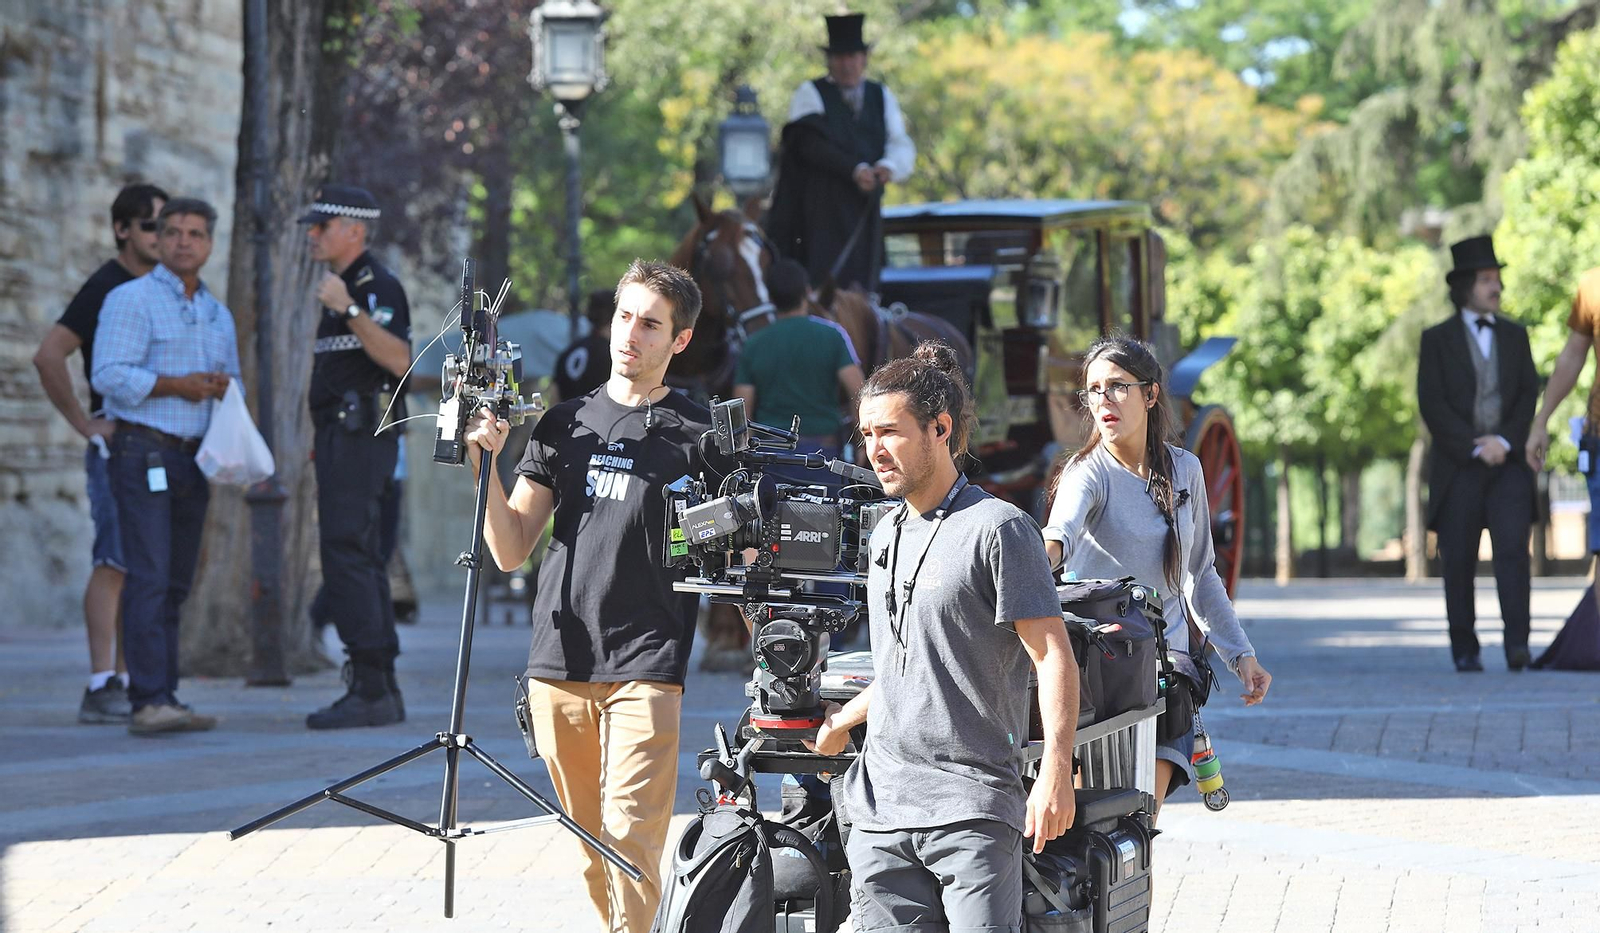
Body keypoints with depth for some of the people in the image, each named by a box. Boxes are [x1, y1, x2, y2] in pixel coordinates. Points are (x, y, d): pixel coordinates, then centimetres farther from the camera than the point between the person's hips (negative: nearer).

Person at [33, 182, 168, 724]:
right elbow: (48, 356, -20)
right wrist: (84, 424, -16)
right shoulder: (105, 288, -9)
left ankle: (125, 684, 11)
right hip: (118, 446, -8)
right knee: (115, 564, -12)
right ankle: (101, 688, -14)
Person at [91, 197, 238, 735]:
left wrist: (222, 386, 1)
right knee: (148, 576, -15)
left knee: (176, 583, 6)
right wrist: (176, 385, -14)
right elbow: (108, 375, -14)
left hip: (192, 458, 7)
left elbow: (233, 384, 24)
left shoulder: (218, 315, 19)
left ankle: (162, 699, 8)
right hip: (144, 453, -7)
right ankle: (149, 702, -20)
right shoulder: (131, 300, -3)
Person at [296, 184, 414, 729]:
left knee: (347, 557, -15)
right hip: (341, 439, 11)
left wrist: (350, 311, -32)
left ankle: (369, 688, -17)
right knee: (359, 561, 9)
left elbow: (399, 359, -25)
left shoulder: (376, 286, -10)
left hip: (360, 437, -11)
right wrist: (323, 451, 25)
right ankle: (383, 691, 11)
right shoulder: (342, 289, 21)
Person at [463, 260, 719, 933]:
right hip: (558, 666, 4)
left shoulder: (697, 435, 3)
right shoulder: (564, 424, 13)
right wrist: (485, 463, -2)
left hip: (644, 669, -4)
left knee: (630, 836, -12)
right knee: (588, 842, 9)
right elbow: (511, 550, 11)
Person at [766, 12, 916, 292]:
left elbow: (902, 146, 8)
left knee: (861, 285, 0)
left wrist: (888, 167, -16)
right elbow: (811, 143, -11)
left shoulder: (882, 97, 18)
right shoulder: (810, 94, 5)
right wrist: (854, 170, -22)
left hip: (865, 207, 4)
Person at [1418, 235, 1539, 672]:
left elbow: (1529, 394, 7)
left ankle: (1517, 643, -18)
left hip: (1509, 461, 1)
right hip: (1459, 467, -1)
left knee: (1513, 550, -13)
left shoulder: (1514, 335, 14)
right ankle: (1464, 649, 9)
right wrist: (1476, 447, -11)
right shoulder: (1437, 339, 5)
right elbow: (1432, 405, -3)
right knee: (1459, 561, 1)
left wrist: (1505, 441, -8)